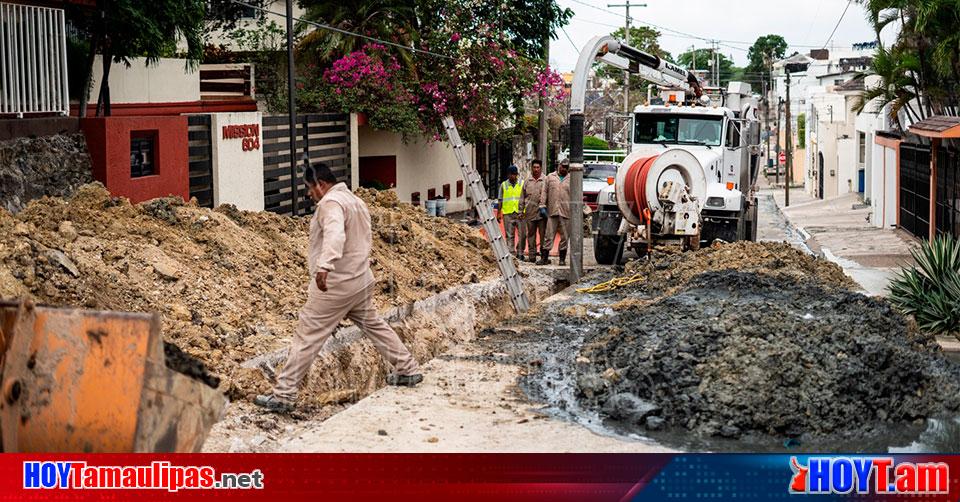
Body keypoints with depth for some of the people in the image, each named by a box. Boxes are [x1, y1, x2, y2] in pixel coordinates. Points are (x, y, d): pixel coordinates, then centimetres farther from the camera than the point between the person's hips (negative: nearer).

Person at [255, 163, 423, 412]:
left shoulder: (330, 202, -15)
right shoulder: (355, 200, 16)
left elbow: (335, 235, -35)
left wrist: (324, 266, -49)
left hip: (335, 284, -9)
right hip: (362, 280, 9)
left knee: (307, 337, -6)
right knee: (373, 325, 24)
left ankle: (283, 395, -6)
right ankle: (408, 370, 30)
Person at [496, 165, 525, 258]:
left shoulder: (522, 184, 7)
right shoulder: (503, 185, 10)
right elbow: (500, 200, 13)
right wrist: (499, 213, 8)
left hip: (520, 213, -1)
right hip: (507, 213, 1)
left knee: (522, 234, -5)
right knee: (509, 235, 2)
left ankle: (520, 253, 5)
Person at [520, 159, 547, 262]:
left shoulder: (545, 180, 3)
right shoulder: (527, 181, 11)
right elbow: (522, 197, 15)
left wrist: (545, 207, -3)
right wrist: (521, 210, 11)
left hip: (542, 212, -3)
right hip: (530, 212, 3)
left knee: (543, 233, -3)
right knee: (531, 234, 6)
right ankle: (532, 254, 10)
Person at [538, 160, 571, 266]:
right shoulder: (550, 177, 11)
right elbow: (544, 192, 10)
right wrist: (542, 205, 1)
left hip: (566, 213, 0)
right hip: (552, 212, 0)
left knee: (564, 237, 4)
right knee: (549, 236, -1)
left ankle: (562, 259, 12)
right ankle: (544, 258, 1)